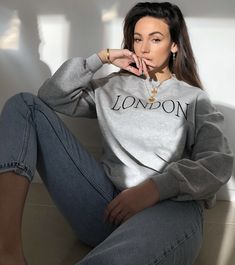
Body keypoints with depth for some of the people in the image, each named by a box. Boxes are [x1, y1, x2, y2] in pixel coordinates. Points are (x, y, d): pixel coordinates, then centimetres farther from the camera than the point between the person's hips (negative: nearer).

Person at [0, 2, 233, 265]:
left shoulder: (194, 98, 16)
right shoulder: (112, 87, 25)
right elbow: (51, 97, 16)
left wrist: (155, 188, -16)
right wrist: (101, 57, 12)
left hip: (170, 205, -5)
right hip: (107, 203, 5)